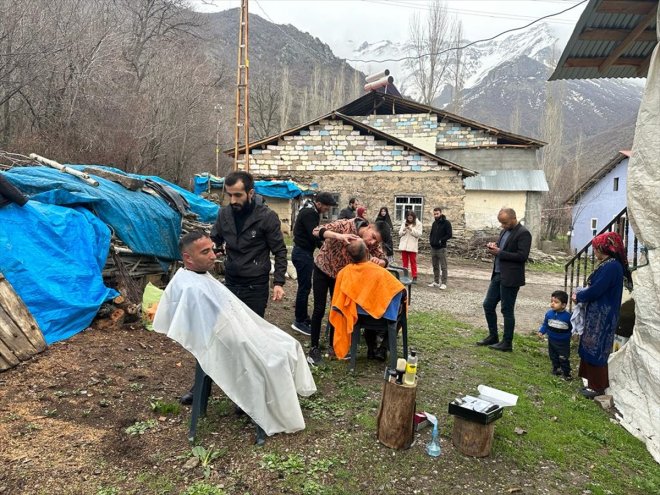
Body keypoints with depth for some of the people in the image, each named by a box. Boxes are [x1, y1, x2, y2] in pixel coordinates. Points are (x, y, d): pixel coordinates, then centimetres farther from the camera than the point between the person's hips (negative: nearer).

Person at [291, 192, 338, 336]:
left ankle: (303, 317, 25)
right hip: (302, 253, -10)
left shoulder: (310, 211, 12)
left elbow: (315, 232, 14)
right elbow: (315, 235, -23)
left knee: (305, 286, 15)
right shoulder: (309, 213, -20)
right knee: (304, 287, -5)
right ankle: (299, 321, 4)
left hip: (304, 252, 10)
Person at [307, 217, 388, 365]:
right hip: (322, 269, -4)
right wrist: (339, 236, -54)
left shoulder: (372, 243, -17)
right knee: (319, 309, -3)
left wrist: (378, 261, -39)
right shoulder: (346, 225, -31)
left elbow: (384, 261, -14)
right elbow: (317, 231, -38)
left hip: (341, 274, 4)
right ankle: (314, 348, 8)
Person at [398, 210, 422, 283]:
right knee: (405, 262, 8)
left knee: (413, 262, 0)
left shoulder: (418, 224, 0)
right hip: (404, 245, 3)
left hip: (412, 246, -3)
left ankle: (414, 277, 3)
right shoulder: (404, 223, 9)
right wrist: (404, 229, -13)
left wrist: (411, 229, -18)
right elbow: (400, 233, 7)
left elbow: (419, 234, -9)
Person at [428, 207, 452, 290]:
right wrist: (430, 239, 8)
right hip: (433, 248, 7)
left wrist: (441, 240, -17)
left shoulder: (446, 223, -6)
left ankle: (443, 283, -1)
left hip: (441, 248, -7)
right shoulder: (434, 223, 16)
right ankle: (436, 281, 20)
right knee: (435, 266, 12)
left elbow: (449, 235, -11)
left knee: (443, 267, -3)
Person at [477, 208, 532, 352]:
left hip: (510, 278, -9)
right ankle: (493, 336, 27)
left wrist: (499, 253, -19)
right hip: (498, 275, 9)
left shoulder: (523, 233, -13)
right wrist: (494, 247, -1)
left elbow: (522, 256, -21)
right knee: (488, 305, 12)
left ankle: (507, 343, 13)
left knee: (507, 310, 1)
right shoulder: (504, 231, 13)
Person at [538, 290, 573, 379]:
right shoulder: (549, 313, -9)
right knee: (553, 357, 19)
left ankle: (566, 373, 20)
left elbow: (573, 327, -8)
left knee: (564, 359, 4)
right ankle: (556, 369, 38)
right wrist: (541, 331, -7)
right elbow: (545, 324, 3)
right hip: (552, 341, 4)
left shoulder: (568, 316, -20)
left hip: (563, 342, -4)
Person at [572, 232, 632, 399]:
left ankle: (597, 386, 12)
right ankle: (595, 383, 25)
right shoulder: (609, 264, 10)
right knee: (591, 348, 15)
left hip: (602, 317, -9)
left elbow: (596, 290, -21)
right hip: (597, 314, 9)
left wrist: (578, 296, -6)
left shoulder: (611, 266, -20)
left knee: (595, 350, 1)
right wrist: (581, 294, 2)